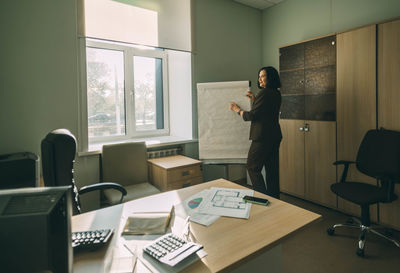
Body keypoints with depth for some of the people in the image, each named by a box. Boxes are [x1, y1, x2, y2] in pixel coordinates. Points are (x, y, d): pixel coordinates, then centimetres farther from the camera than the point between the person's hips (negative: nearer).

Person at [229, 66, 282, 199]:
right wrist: (254, 100, 17)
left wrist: (237, 109, -1)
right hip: (275, 135, 9)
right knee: (272, 168, 13)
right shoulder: (276, 94, 15)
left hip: (263, 137, -9)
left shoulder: (264, 92, -14)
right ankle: (274, 198, 21)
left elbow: (252, 115, -15)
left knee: (252, 167, 1)